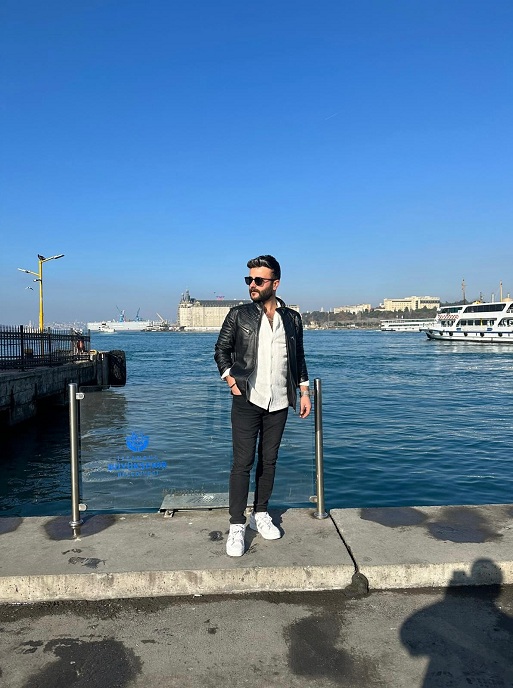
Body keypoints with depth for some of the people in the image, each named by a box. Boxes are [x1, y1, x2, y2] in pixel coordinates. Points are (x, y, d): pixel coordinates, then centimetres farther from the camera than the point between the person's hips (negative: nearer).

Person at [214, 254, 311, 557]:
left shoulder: (292, 318, 6)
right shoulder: (239, 315, 0)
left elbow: (299, 358, 13)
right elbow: (221, 350, 6)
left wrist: (304, 391, 8)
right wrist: (231, 381, -5)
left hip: (279, 402, 3)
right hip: (247, 401, -2)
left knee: (269, 461, 11)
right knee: (242, 463, -2)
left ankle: (261, 515, 27)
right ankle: (237, 526, 6)